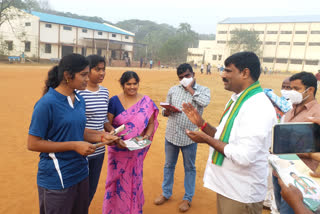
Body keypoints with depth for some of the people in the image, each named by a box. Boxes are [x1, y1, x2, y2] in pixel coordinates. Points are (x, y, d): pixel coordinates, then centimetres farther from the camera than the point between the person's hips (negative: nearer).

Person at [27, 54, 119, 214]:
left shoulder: (79, 100, 4)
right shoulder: (47, 103, -18)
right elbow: (33, 144, -17)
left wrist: (100, 137, -3)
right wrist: (74, 146, -21)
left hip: (80, 174, 7)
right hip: (57, 181, -7)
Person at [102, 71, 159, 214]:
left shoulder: (147, 102, -2)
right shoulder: (114, 101, -6)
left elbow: (151, 123, 4)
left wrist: (147, 136, -14)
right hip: (118, 149, -1)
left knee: (135, 179, 15)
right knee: (117, 180, 10)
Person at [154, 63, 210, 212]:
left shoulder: (203, 90, -2)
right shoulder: (173, 90, 5)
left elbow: (205, 102, -24)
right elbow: (164, 110, 8)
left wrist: (190, 88, -15)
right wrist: (166, 111, -15)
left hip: (189, 137, -3)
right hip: (171, 134, 3)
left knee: (189, 168, 12)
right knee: (169, 165, 17)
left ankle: (187, 198, 30)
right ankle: (166, 193, 36)